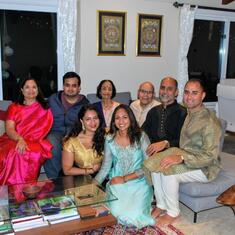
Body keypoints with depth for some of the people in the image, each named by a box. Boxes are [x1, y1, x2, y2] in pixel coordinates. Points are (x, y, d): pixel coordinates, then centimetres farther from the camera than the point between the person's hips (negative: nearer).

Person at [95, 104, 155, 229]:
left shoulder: (141, 137, -6)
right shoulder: (110, 139, 2)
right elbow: (105, 168, 3)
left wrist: (125, 178, -14)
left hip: (138, 182, -1)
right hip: (116, 183, 2)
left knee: (134, 215, -22)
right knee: (117, 213, -23)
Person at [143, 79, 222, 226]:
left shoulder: (210, 121, -22)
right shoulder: (191, 114, 6)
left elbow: (210, 155, -26)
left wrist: (181, 158, -32)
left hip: (205, 168, -8)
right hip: (187, 158, 8)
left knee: (169, 172, -28)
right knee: (155, 164, -11)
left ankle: (173, 213, -6)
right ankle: (161, 205, 3)